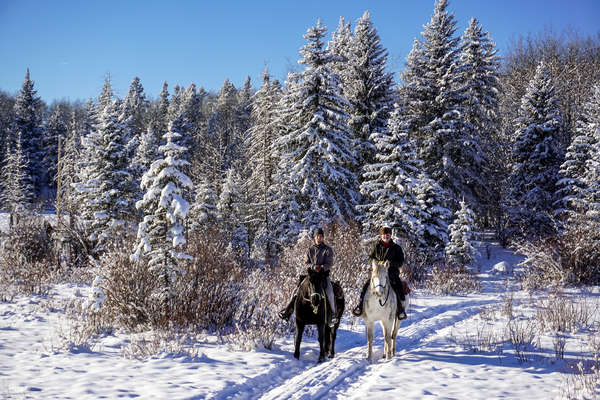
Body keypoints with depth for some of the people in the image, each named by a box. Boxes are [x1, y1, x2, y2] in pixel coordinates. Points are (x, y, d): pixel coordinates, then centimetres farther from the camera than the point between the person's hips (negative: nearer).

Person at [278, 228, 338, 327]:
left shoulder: (328, 250, 3)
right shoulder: (310, 249, 11)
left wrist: (322, 268, -25)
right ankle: (288, 310, -1)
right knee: (297, 290, -8)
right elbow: (306, 263, 7)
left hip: (324, 275, -3)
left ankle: (332, 314, -15)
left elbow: (329, 263, -6)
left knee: (329, 292, -26)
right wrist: (313, 266, -14)